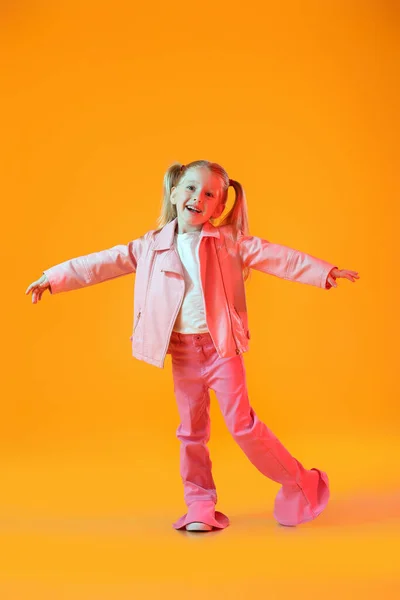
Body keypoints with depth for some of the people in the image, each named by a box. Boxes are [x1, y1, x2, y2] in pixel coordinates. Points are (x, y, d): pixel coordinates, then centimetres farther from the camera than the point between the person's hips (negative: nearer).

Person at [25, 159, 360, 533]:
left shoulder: (229, 241, -2)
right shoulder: (151, 246, 4)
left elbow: (277, 257, -7)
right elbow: (103, 263, 5)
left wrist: (323, 272, -16)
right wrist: (54, 278, 4)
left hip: (221, 347, -3)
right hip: (182, 352, 3)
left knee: (242, 424, -4)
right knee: (191, 431, 10)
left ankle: (300, 484, 14)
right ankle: (200, 507, 22)